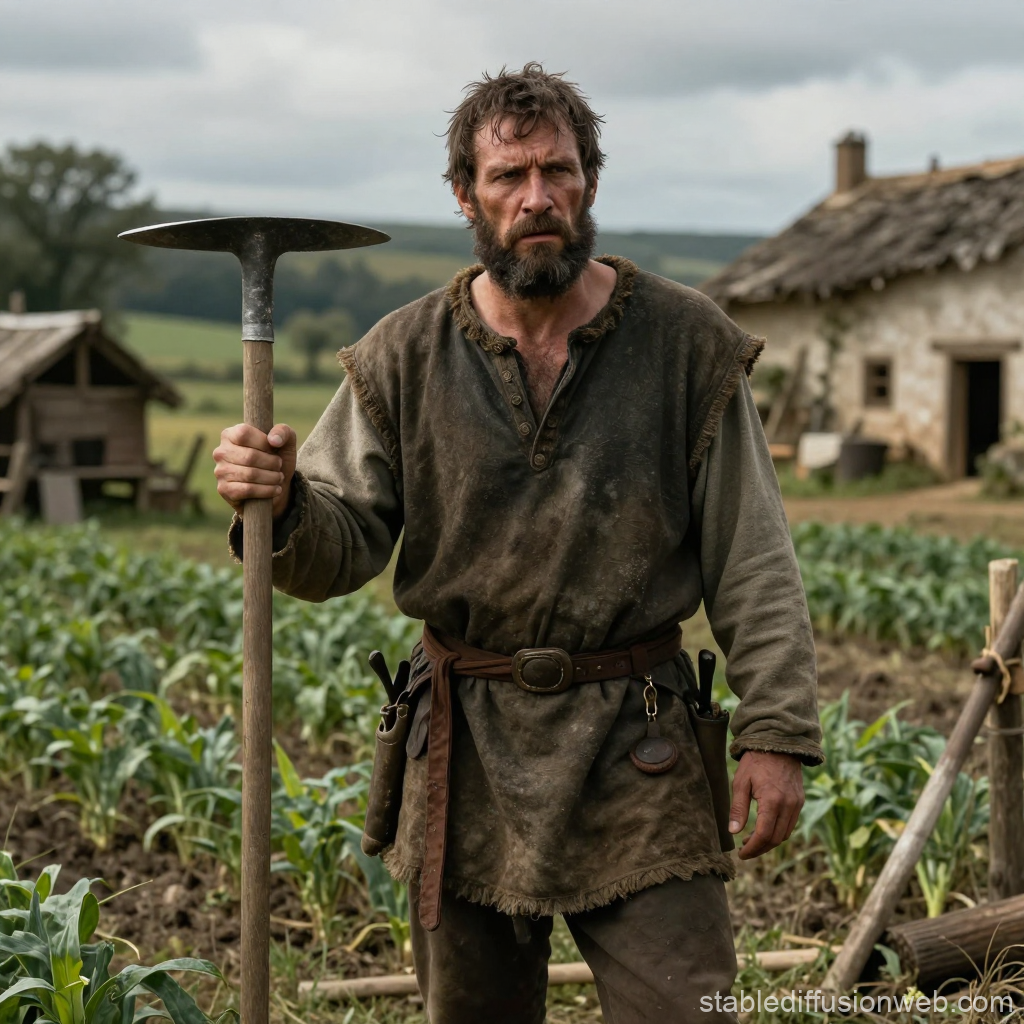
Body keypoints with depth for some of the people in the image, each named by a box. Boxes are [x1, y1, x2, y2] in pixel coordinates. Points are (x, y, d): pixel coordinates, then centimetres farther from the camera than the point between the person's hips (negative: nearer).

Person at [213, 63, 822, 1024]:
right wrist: (281, 504, -22)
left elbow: (752, 563, -1)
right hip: (468, 744, 2)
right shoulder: (404, 357, 1)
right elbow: (341, 551, 0)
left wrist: (776, 730, -7)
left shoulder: (687, 343, -1)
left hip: (635, 746, -1)